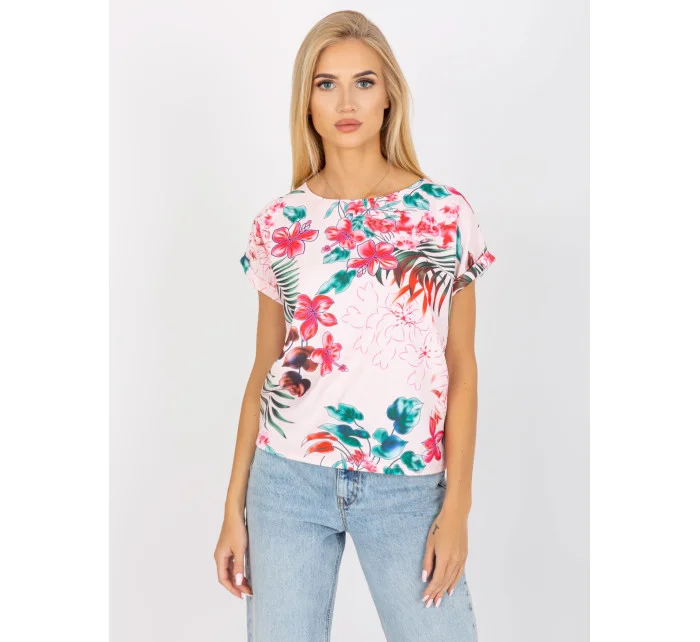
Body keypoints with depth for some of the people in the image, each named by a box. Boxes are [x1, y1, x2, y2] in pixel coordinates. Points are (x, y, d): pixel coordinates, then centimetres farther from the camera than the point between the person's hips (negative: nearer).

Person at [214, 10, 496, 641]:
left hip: (407, 485, -1)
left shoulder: (446, 214, -2)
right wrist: (234, 507, 6)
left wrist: (456, 507, -6)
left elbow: (462, 369, -1)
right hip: (288, 477, 2)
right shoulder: (280, 223, 2)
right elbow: (263, 371, 7)